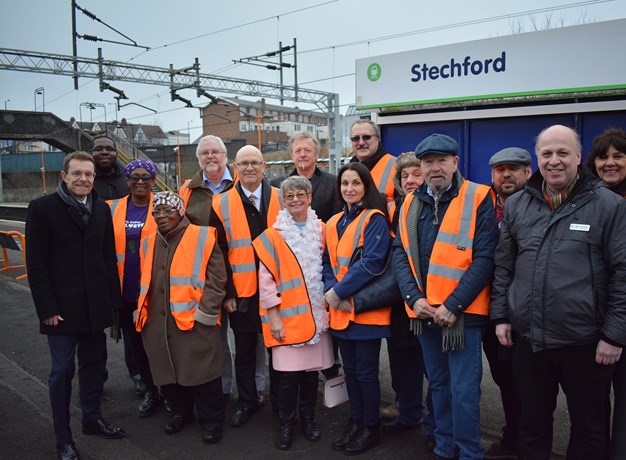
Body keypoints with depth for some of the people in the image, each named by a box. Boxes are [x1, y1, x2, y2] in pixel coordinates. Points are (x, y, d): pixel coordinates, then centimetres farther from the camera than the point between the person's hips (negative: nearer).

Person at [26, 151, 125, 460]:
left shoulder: (102, 209, 7)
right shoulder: (42, 208, -6)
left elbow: (109, 257, 8)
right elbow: (36, 264, -8)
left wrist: (113, 300, 5)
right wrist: (47, 308, -13)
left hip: (96, 305, 4)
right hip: (62, 307, -4)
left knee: (94, 364, 15)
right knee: (63, 370, 4)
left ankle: (92, 419, 34)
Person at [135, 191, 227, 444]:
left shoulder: (202, 237, -5)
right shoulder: (149, 242, 13)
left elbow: (216, 279, -8)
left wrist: (205, 312, -12)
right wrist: (142, 311, 15)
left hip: (194, 323, -5)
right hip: (157, 324, 6)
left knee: (201, 374, 2)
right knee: (167, 372, 16)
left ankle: (211, 420, 21)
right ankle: (180, 411, 38)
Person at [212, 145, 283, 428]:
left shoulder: (281, 199, 2)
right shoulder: (222, 204, 1)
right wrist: (226, 292, -4)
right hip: (241, 291, 0)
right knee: (244, 350, 12)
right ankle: (246, 401, 30)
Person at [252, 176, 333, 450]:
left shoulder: (321, 230, 6)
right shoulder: (272, 236, -4)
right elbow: (266, 280, -5)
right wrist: (273, 316, -9)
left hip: (316, 313, 3)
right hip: (287, 315, -3)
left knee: (311, 368, 12)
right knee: (289, 373, 0)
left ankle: (308, 418, 31)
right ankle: (286, 423, 20)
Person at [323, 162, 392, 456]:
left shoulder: (374, 219, -9)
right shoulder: (333, 223, 12)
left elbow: (373, 262, -19)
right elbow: (328, 263, 10)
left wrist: (339, 291, -17)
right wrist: (330, 290, -10)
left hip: (367, 310, -6)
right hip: (340, 310, 6)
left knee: (366, 372, 4)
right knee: (350, 369, 16)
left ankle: (370, 428, 22)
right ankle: (355, 422, 32)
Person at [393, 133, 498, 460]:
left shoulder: (478, 199, -7)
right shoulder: (410, 204, 8)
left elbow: (484, 258, -13)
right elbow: (400, 254, 5)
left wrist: (453, 305, -17)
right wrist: (414, 298, -9)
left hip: (463, 312, -5)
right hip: (423, 311, 5)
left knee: (464, 391, 0)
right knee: (438, 384, 18)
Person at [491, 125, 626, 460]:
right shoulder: (516, 205, 6)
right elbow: (503, 266, 10)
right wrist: (500, 315, 6)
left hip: (586, 342, -2)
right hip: (528, 339, 3)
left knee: (590, 430, 14)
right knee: (532, 423, 18)